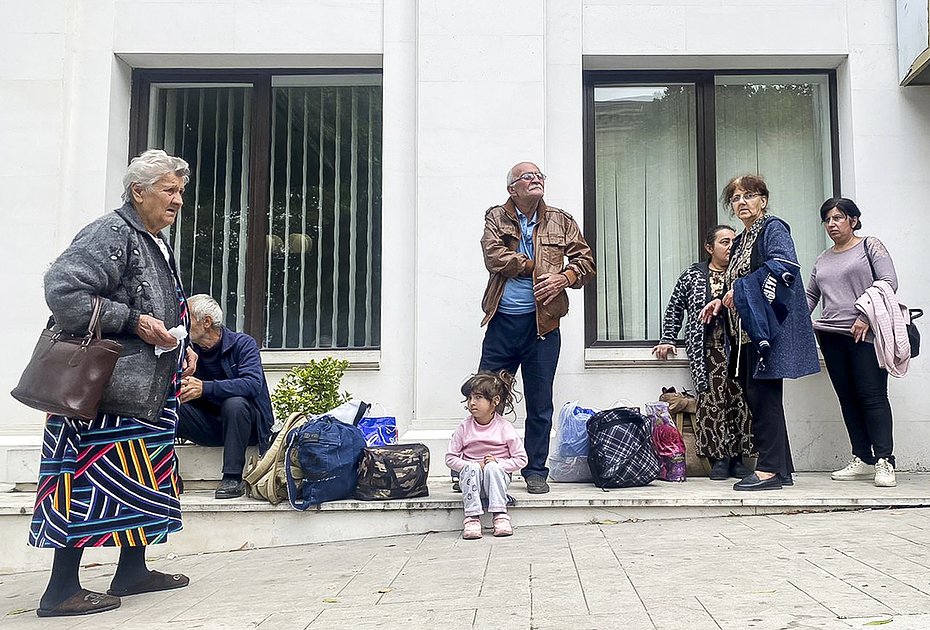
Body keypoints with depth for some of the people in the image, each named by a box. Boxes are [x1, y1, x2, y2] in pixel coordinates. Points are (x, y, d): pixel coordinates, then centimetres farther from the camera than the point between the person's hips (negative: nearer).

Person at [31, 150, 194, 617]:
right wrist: (133, 321, -23)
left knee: (142, 478, 14)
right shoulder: (111, 235, -12)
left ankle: (132, 570, 26)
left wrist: (182, 347, 15)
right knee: (90, 477, -6)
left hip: (144, 389, 10)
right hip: (108, 385, -10)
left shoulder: (156, 244, 19)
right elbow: (61, 290, -22)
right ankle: (62, 591, 2)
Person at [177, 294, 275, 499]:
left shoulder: (242, 343, -10)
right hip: (208, 426, 4)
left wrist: (205, 388, -35)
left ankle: (233, 478, -28)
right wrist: (179, 387, -29)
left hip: (249, 426, -4)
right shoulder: (190, 349, 5)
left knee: (234, 403, -36)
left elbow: (253, 384, -27)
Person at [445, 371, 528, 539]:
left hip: (497, 475, -1)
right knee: (471, 468, -31)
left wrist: (498, 463, -18)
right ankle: (472, 517, -32)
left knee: (492, 468, -33)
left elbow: (521, 459, -4)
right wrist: (473, 466, -16)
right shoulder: (465, 427, -3)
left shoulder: (504, 427, -7)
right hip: (471, 477, 1)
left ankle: (500, 515, -29)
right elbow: (450, 457, -1)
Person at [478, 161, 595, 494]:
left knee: (540, 404, 7)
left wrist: (565, 277, -12)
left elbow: (586, 261, 8)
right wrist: (537, 266, -8)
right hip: (502, 323, -1)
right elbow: (494, 257, -10)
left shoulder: (560, 221, 11)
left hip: (542, 324, 1)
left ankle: (536, 472, 20)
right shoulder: (496, 217, 6)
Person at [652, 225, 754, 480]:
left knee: (740, 401, -1)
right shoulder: (693, 275, 10)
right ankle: (718, 458, -1)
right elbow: (674, 308, 14)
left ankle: (738, 457, 8)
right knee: (712, 400, -8)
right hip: (709, 348, -1)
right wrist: (667, 340, 9)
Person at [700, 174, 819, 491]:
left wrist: (741, 289, -18)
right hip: (746, 331, 9)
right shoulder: (740, 242, 23)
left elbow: (784, 265, -19)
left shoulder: (773, 228, -2)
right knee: (756, 397, 8)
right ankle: (782, 469, 14)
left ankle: (769, 470, -8)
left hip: (767, 326, -9)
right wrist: (722, 301, 9)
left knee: (763, 396, -11)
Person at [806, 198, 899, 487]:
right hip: (831, 336, 6)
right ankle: (862, 459, 9)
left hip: (865, 334, -6)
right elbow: (810, 295, 25)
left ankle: (884, 461, -10)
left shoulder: (870, 246, 4)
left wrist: (866, 316, -16)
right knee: (848, 398, 5)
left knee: (872, 396, -10)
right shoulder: (823, 259, 20)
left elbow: (889, 281, -6)